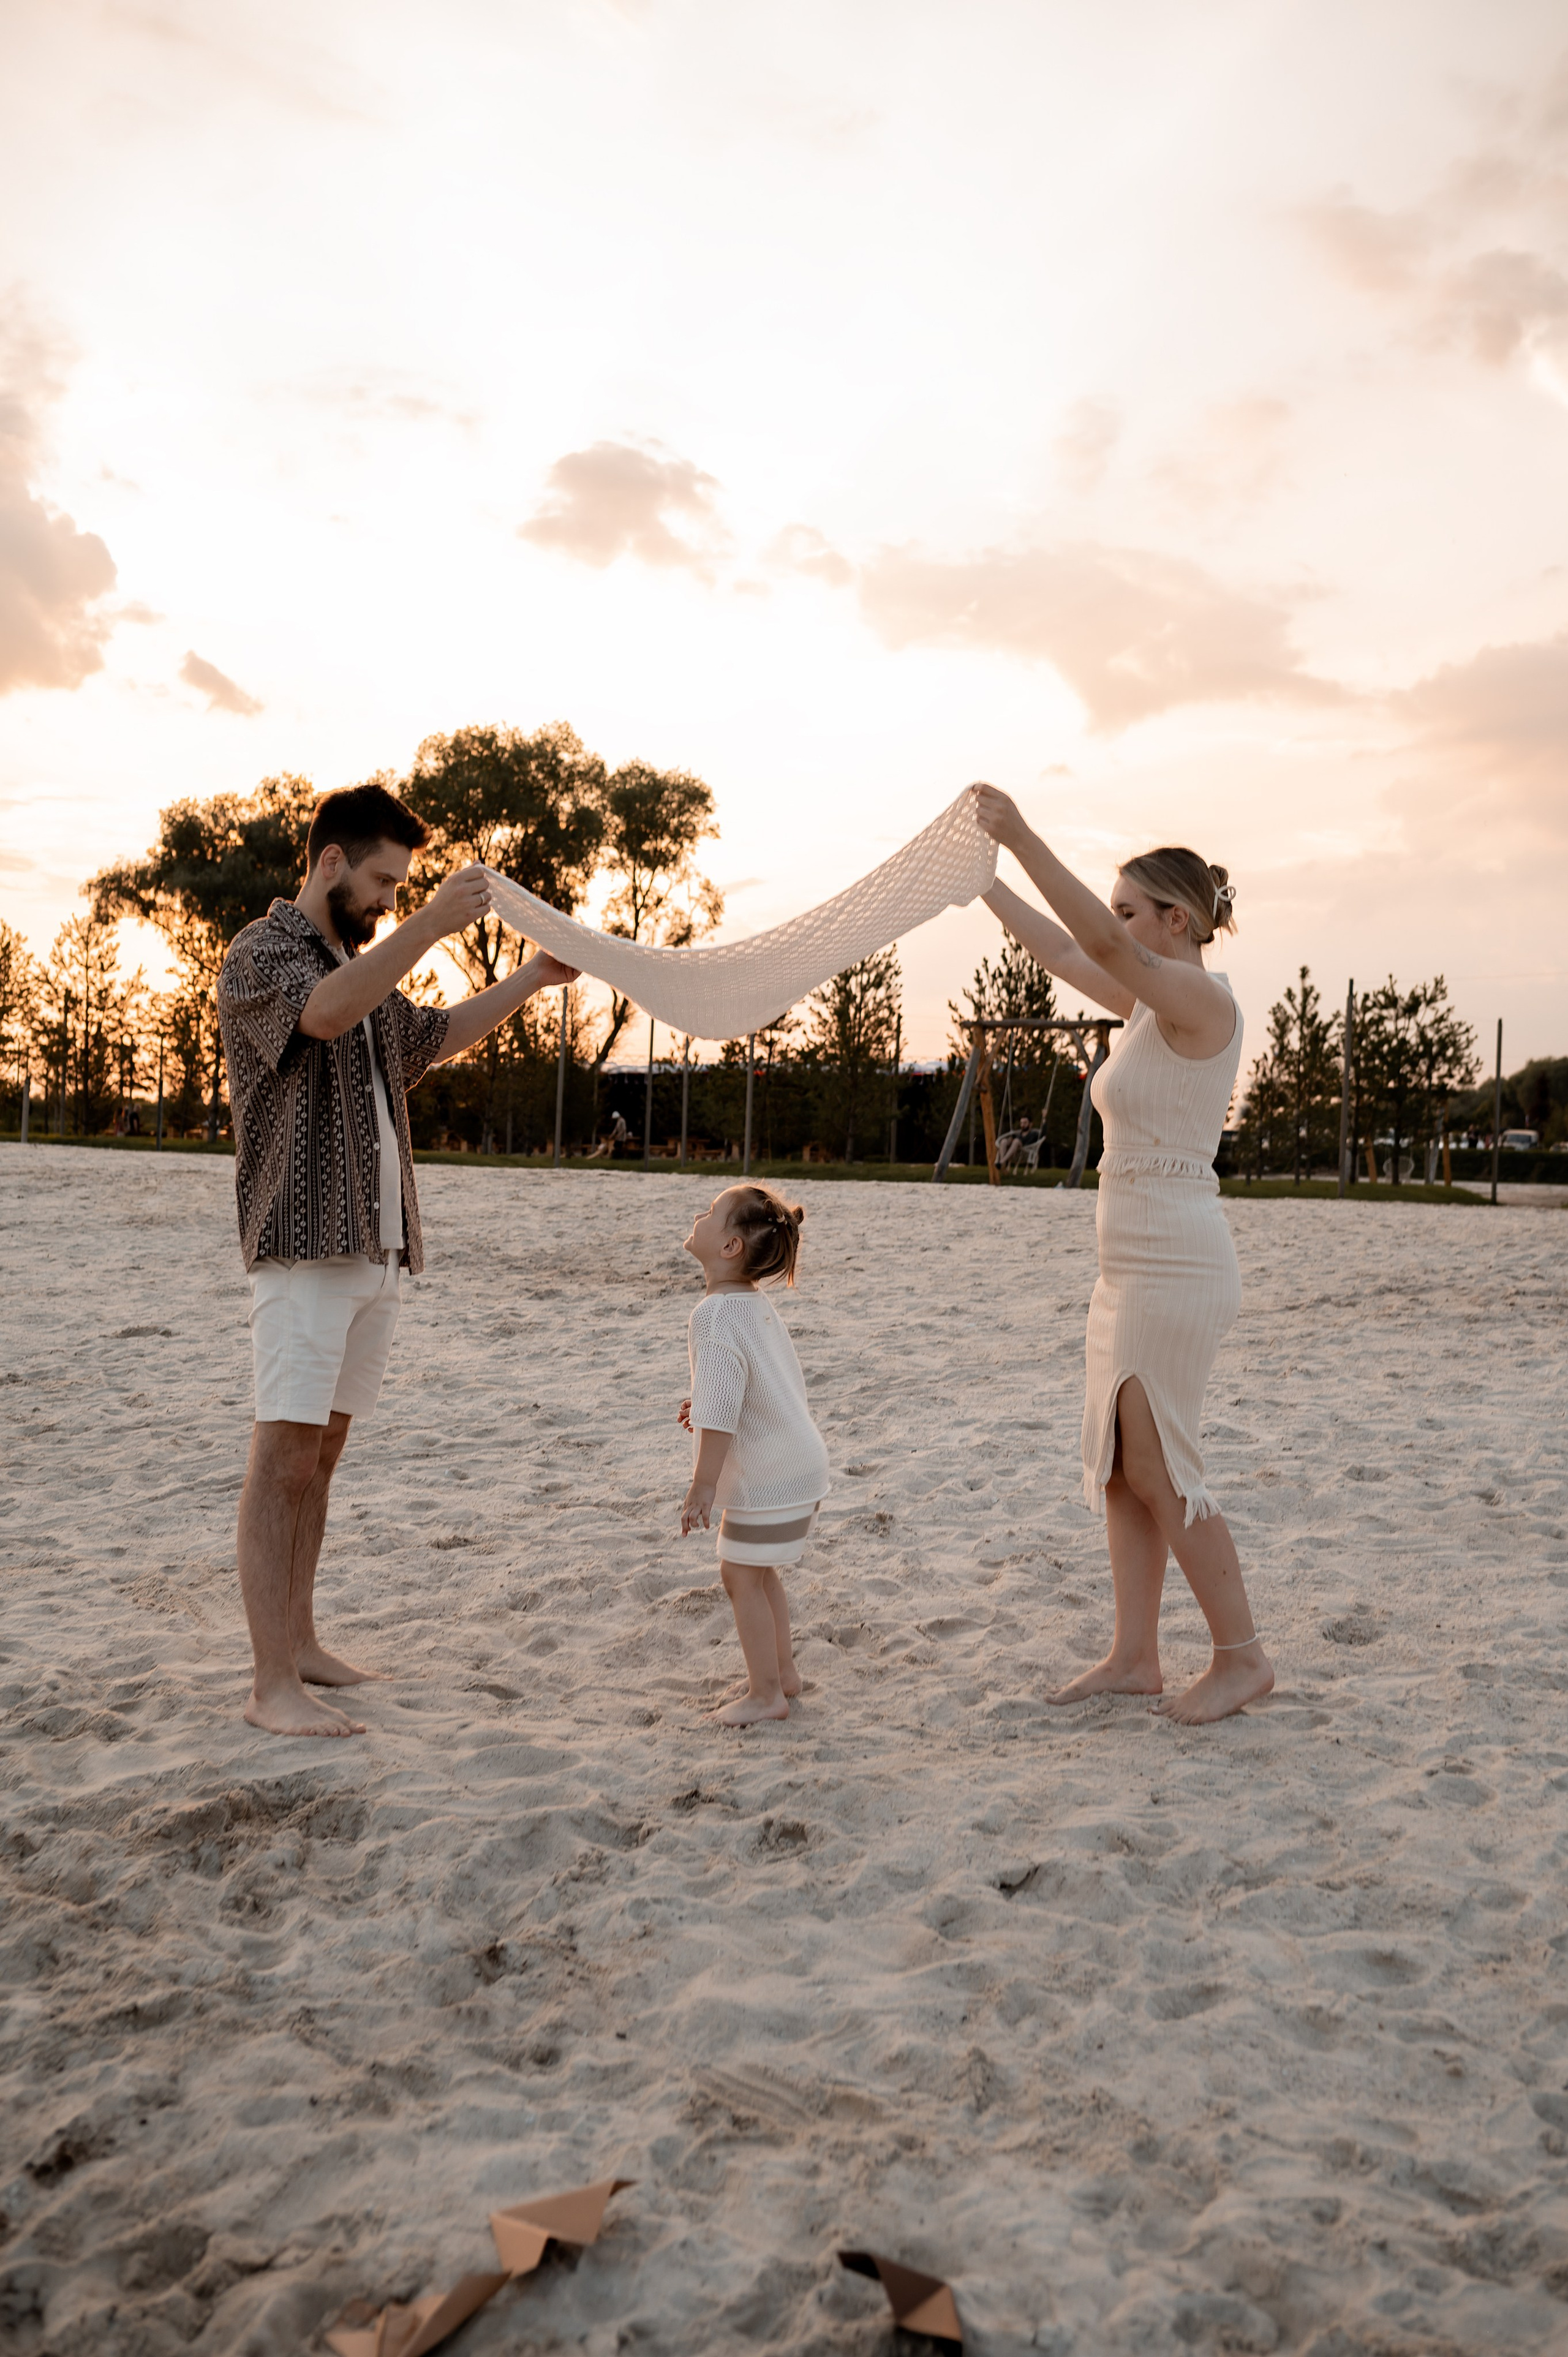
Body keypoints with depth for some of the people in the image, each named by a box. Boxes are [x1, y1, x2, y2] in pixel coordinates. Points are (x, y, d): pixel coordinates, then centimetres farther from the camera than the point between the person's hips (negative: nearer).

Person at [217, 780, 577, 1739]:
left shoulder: (364, 964, 20)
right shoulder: (260, 955, -6)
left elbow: (435, 1036, 34)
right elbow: (324, 1013, -28)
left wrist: (530, 980, 29)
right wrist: (431, 924, -32)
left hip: (376, 1246, 8)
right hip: (303, 1245, -8)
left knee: (324, 1449, 11)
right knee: (285, 1453, -9)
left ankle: (300, 1640, 20)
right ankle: (273, 1686, -7)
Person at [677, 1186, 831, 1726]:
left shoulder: (716, 1313, -22)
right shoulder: (757, 1306, 9)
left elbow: (720, 1408, -25)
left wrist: (703, 1484, -22)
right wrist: (706, 1408, 28)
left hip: (768, 1477, -10)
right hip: (797, 1461, 10)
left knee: (741, 1575, 2)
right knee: (757, 1571, 21)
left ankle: (765, 1694, 12)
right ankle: (782, 1670, 33)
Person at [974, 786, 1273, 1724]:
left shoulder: (1204, 998, -13)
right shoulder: (1152, 1004, 13)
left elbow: (1102, 944, -29)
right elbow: (1065, 954, 24)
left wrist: (1025, 839, -31)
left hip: (1177, 1266, -10)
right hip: (1135, 1263, 10)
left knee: (1158, 1469, -2)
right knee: (1120, 1464, 12)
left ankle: (1243, 1655, 13)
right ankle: (1136, 1655, 21)